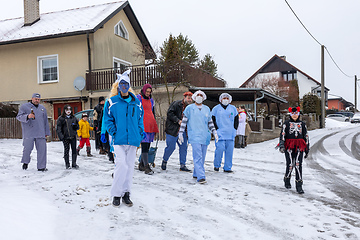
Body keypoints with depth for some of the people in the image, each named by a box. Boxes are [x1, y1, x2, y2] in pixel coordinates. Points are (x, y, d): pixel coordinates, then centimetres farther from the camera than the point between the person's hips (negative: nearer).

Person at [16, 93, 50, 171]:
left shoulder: (42, 108, 18)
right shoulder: (24, 106, 5)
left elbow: (45, 121, 21)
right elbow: (18, 117, -2)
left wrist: (46, 132, 19)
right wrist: (27, 116, -21)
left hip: (40, 133, 3)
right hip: (29, 133, -3)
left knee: (42, 149, -1)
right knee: (27, 148, 0)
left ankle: (41, 166, 5)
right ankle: (25, 162, 27)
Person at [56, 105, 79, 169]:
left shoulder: (73, 118, 12)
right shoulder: (61, 118, 1)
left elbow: (77, 126, 21)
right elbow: (58, 129, 0)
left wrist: (75, 126, -3)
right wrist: (61, 136, -10)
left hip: (73, 137, 3)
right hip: (65, 137, -3)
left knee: (74, 150, 2)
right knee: (66, 150, 2)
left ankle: (74, 164, 10)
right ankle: (67, 164, 12)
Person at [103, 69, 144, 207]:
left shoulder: (136, 102, 9)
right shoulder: (112, 102, 0)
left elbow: (140, 118, 17)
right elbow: (107, 118, 4)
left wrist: (140, 132, 7)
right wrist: (113, 131, -7)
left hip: (133, 139, 4)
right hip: (119, 140, -3)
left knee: (130, 166, 8)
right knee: (122, 165, -11)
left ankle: (126, 193, 20)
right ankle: (116, 194, 4)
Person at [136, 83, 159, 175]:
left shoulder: (151, 100, 21)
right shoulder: (138, 98, 2)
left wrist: (155, 126, 25)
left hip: (151, 125, 7)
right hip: (143, 125, -7)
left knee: (148, 145, 8)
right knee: (144, 145, -13)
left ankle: (141, 164, 19)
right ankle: (146, 167, -15)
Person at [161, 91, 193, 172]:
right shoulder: (176, 104, -8)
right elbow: (169, 113, -14)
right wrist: (178, 121, -19)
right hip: (172, 129, -6)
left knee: (184, 147, 3)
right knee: (171, 147, -3)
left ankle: (183, 165, 11)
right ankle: (164, 161, 21)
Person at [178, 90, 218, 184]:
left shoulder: (207, 109, 16)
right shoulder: (189, 108, 4)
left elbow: (210, 122, 21)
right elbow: (184, 121, 6)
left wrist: (214, 132, 10)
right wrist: (180, 134, 2)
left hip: (205, 136, 5)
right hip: (194, 136, -5)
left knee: (202, 157, 9)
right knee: (198, 157, -14)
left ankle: (196, 174, 23)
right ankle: (201, 177, -16)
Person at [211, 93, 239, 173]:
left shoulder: (233, 108, 12)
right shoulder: (216, 108, 3)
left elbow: (236, 119, 19)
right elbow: (212, 119, 4)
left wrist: (234, 129, 8)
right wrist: (216, 129, -4)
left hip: (230, 134, 3)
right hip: (220, 133, -3)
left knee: (229, 150, 2)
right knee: (220, 149, -11)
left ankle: (227, 167, 11)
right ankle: (216, 165, 10)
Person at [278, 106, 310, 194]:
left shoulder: (302, 124, 15)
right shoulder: (286, 123, 7)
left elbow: (306, 136, 19)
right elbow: (282, 135, -1)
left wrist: (307, 149, 17)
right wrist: (281, 146, -14)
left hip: (299, 147, 2)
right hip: (289, 146, -2)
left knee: (298, 165, -10)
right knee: (290, 165, -6)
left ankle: (299, 186, -6)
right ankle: (287, 180, 24)